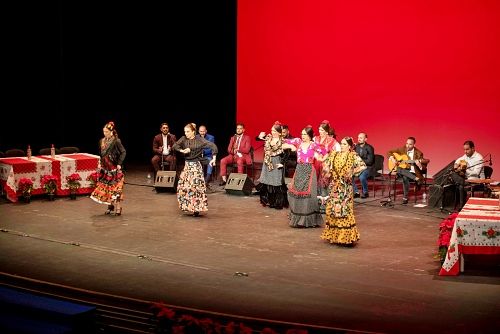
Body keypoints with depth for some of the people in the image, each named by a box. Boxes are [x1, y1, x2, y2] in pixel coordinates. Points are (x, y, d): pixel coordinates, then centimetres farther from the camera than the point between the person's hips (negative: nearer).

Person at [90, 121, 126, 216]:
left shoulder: (116, 141, -11)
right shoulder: (101, 141, 8)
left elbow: (123, 152, -12)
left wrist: (119, 163, -17)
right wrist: (100, 163, 11)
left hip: (114, 168, -6)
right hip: (104, 168, 6)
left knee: (115, 187, -6)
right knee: (106, 187, 8)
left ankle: (118, 207, -2)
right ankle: (110, 206, 20)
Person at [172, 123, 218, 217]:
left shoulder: (200, 140, -8)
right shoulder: (184, 139, 4)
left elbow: (213, 146, -12)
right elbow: (174, 146, -7)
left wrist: (213, 158, -13)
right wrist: (182, 150, -22)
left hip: (196, 166, -5)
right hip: (187, 165, 5)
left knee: (196, 187, -7)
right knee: (183, 186, 1)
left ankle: (197, 208, 0)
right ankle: (188, 206, 15)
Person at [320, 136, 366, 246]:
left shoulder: (353, 156, -5)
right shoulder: (334, 154, 7)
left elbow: (362, 166, -16)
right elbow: (325, 165, 16)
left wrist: (352, 173, -12)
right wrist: (329, 173, 3)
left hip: (345, 187, -4)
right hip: (334, 186, 5)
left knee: (345, 210, -6)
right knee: (332, 209, 7)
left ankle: (346, 236, -1)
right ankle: (333, 235, 18)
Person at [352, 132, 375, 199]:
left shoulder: (369, 148, -8)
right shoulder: (356, 147, 10)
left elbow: (369, 161, -14)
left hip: (368, 168, -6)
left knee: (362, 177, -35)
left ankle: (366, 193, -7)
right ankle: (356, 192, -7)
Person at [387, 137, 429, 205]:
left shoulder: (418, 153, -4)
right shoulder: (402, 149, 4)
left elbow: (424, 167, -6)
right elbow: (389, 152, 9)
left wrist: (419, 165, -30)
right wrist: (392, 159, -12)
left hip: (413, 173, -3)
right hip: (402, 171, 3)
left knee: (405, 177, -38)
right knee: (399, 169, -36)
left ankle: (405, 197, -29)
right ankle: (417, 179, -37)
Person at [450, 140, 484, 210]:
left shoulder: (479, 158, -17)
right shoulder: (466, 155, 7)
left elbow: (476, 173, -25)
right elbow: (458, 160, 27)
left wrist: (464, 170, -32)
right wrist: (456, 165, 3)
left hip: (477, 180, -8)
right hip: (467, 177, 8)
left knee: (462, 186, -30)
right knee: (453, 174, -12)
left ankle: (462, 206, -18)